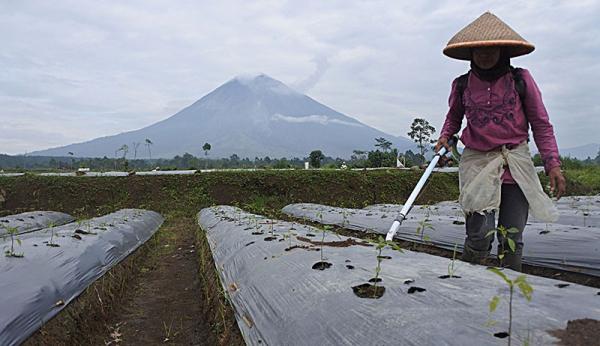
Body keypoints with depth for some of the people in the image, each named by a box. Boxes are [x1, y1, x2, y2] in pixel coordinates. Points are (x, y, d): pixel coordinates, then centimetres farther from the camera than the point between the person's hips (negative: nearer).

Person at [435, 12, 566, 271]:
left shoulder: (520, 80, 2)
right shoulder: (462, 85, 5)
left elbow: (541, 125, 6)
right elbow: (454, 116, 23)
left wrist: (552, 163, -3)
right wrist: (445, 137, 3)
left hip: (517, 164, 1)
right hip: (477, 161, -1)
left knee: (512, 238, 4)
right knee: (481, 233, -14)